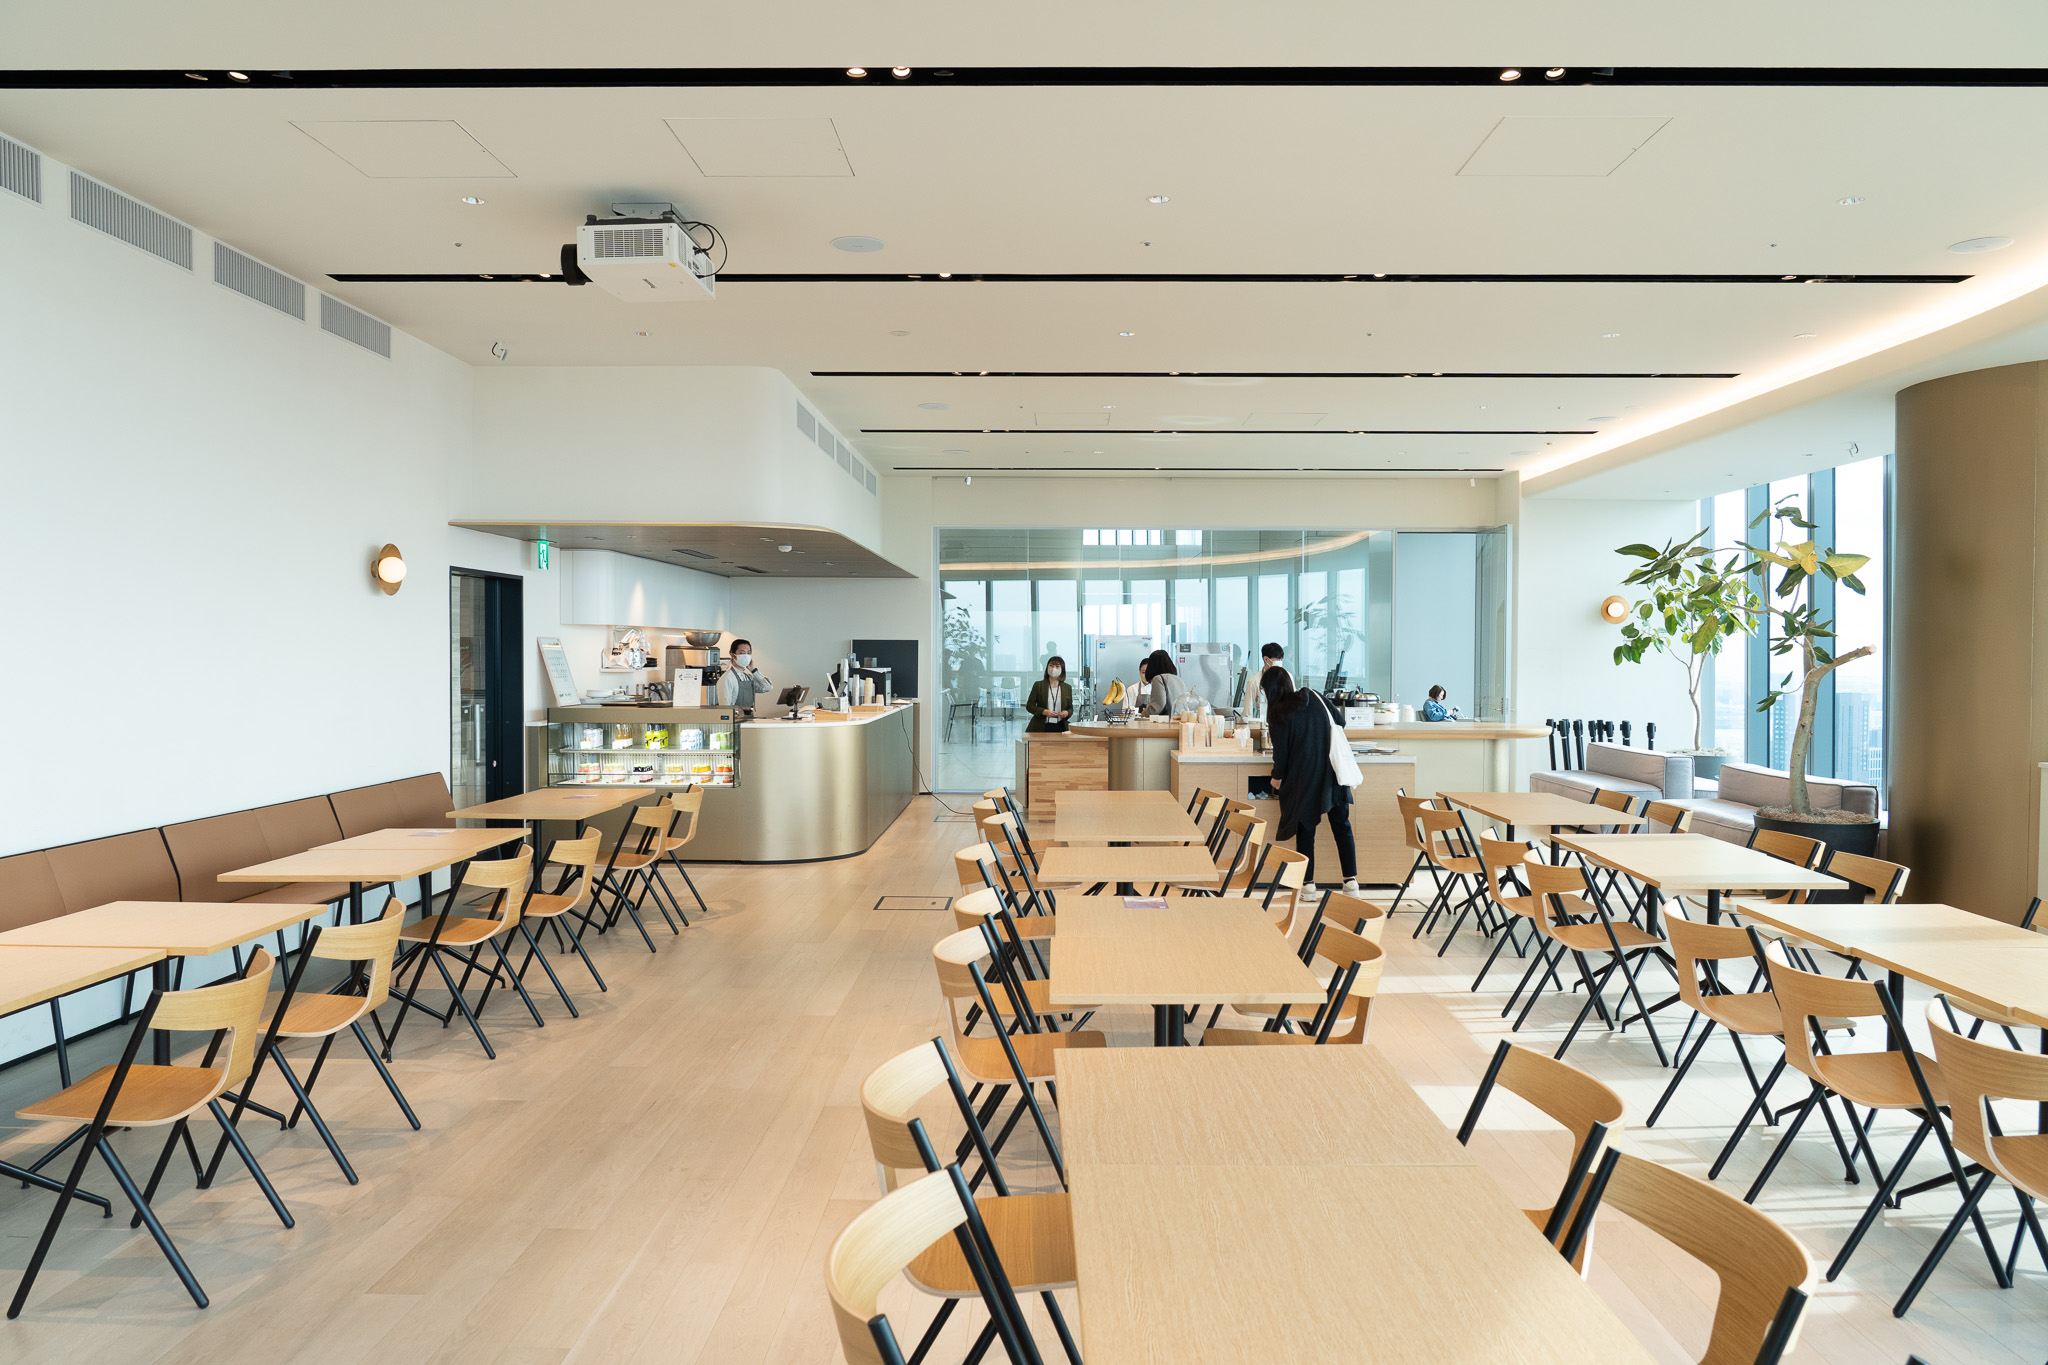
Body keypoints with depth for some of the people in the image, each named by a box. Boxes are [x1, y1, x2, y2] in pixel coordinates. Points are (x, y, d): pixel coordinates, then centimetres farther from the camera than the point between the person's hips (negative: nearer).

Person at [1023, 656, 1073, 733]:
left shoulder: (1067, 687, 11)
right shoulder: (1038, 685, 5)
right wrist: (1044, 712, -15)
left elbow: (1070, 708, 16)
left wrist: (1067, 713, -9)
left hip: (1060, 727, 2)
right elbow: (1029, 705, 2)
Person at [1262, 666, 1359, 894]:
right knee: (1342, 827, 9)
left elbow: (1281, 752, -5)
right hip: (1332, 772, 4)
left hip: (1304, 779, -3)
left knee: (1305, 831, 8)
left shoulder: (1279, 714, -7)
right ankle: (1351, 881, 6)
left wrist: (1277, 778, 12)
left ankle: (1308, 883, 10)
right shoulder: (1314, 698, 5)